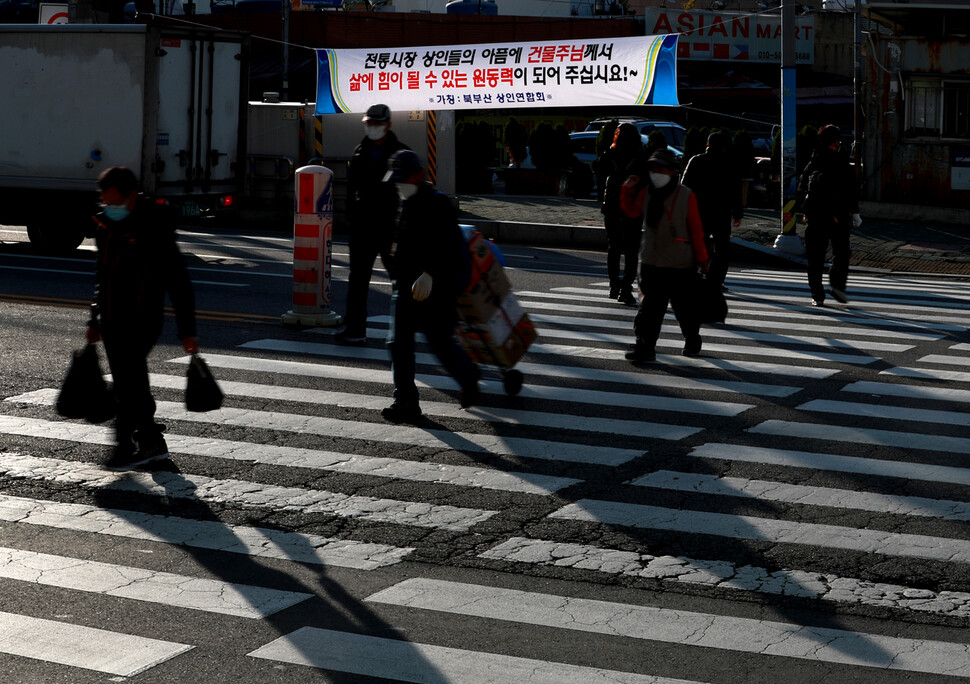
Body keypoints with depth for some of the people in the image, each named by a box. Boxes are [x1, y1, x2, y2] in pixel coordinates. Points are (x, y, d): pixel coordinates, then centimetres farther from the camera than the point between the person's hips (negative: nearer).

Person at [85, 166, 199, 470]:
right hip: (112, 321, 8)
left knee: (128, 380, -11)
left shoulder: (155, 229, -13)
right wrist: (95, 321, 24)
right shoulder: (105, 226, 10)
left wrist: (187, 331, -10)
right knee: (129, 382, 11)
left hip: (142, 320, -8)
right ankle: (152, 442, 21)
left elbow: (179, 283, -10)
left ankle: (126, 445, -4)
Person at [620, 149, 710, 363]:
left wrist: (701, 258, 1)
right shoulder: (645, 192, 2)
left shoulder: (686, 196, -8)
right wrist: (627, 191, 3)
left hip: (681, 265, -2)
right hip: (651, 264, 2)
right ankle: (645, 347, -4)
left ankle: (692, 342, 33)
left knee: (685, 307, 11)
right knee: (649, 307, -5)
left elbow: (696, 229, -3)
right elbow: (631, 211, 19)